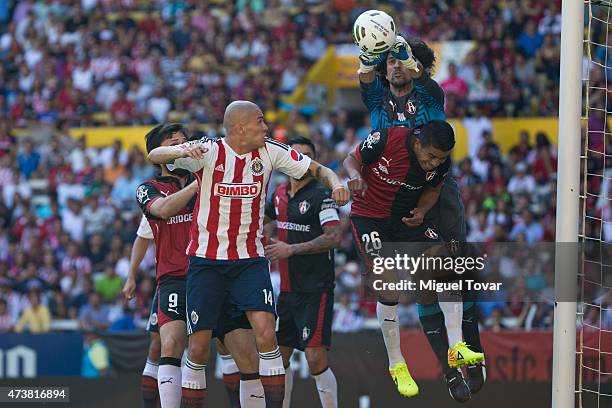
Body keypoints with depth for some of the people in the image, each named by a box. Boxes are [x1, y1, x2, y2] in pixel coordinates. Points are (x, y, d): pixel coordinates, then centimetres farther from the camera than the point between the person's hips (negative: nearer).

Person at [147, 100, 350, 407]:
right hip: (206, 261, -1)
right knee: (199, 346, -1)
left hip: (250, 260, 1)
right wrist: (184, 151, -44)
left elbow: (317, 170, 7)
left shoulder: (270, 152, -1)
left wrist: (335, 183, -17)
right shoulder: (209, 152, -11)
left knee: (265, 331, -17)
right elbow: (155, 156, -22)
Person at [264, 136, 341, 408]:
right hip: (287, 290, 8)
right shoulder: (280, 194, 12)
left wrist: (292, 249, -20)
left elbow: (334, 237, -20)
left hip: (315, 290, -8)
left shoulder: (320, 196, -10)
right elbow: (261, 217, 32)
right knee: (279, 355, 10)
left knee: (316, 358, -13)